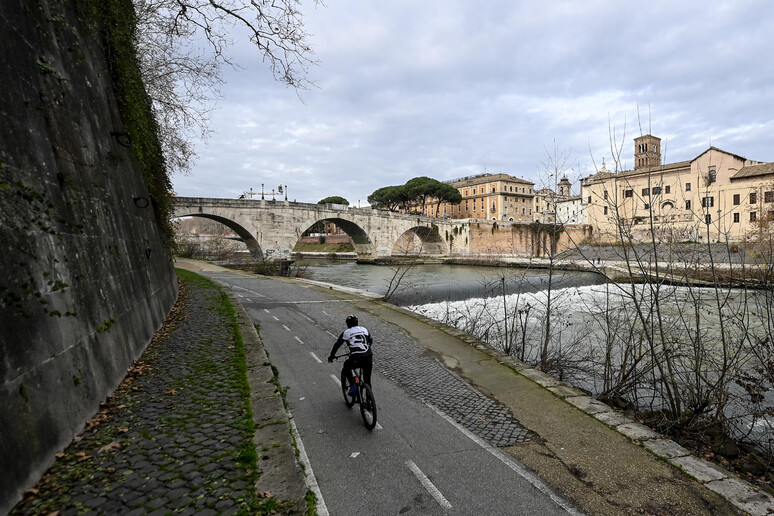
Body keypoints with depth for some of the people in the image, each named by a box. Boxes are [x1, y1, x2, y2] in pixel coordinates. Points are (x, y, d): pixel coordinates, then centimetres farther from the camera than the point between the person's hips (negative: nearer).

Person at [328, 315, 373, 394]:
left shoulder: (346, 332, 11)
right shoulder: (364, 330, 19)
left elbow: (337, 345, 19)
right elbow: (371, 341, 33)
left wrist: (331, 356, 33)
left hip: (356, 359, -3)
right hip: (368, 358, 3)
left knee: (346, 367, 29)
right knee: (367, 380, 20)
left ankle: (352, 386, 18)